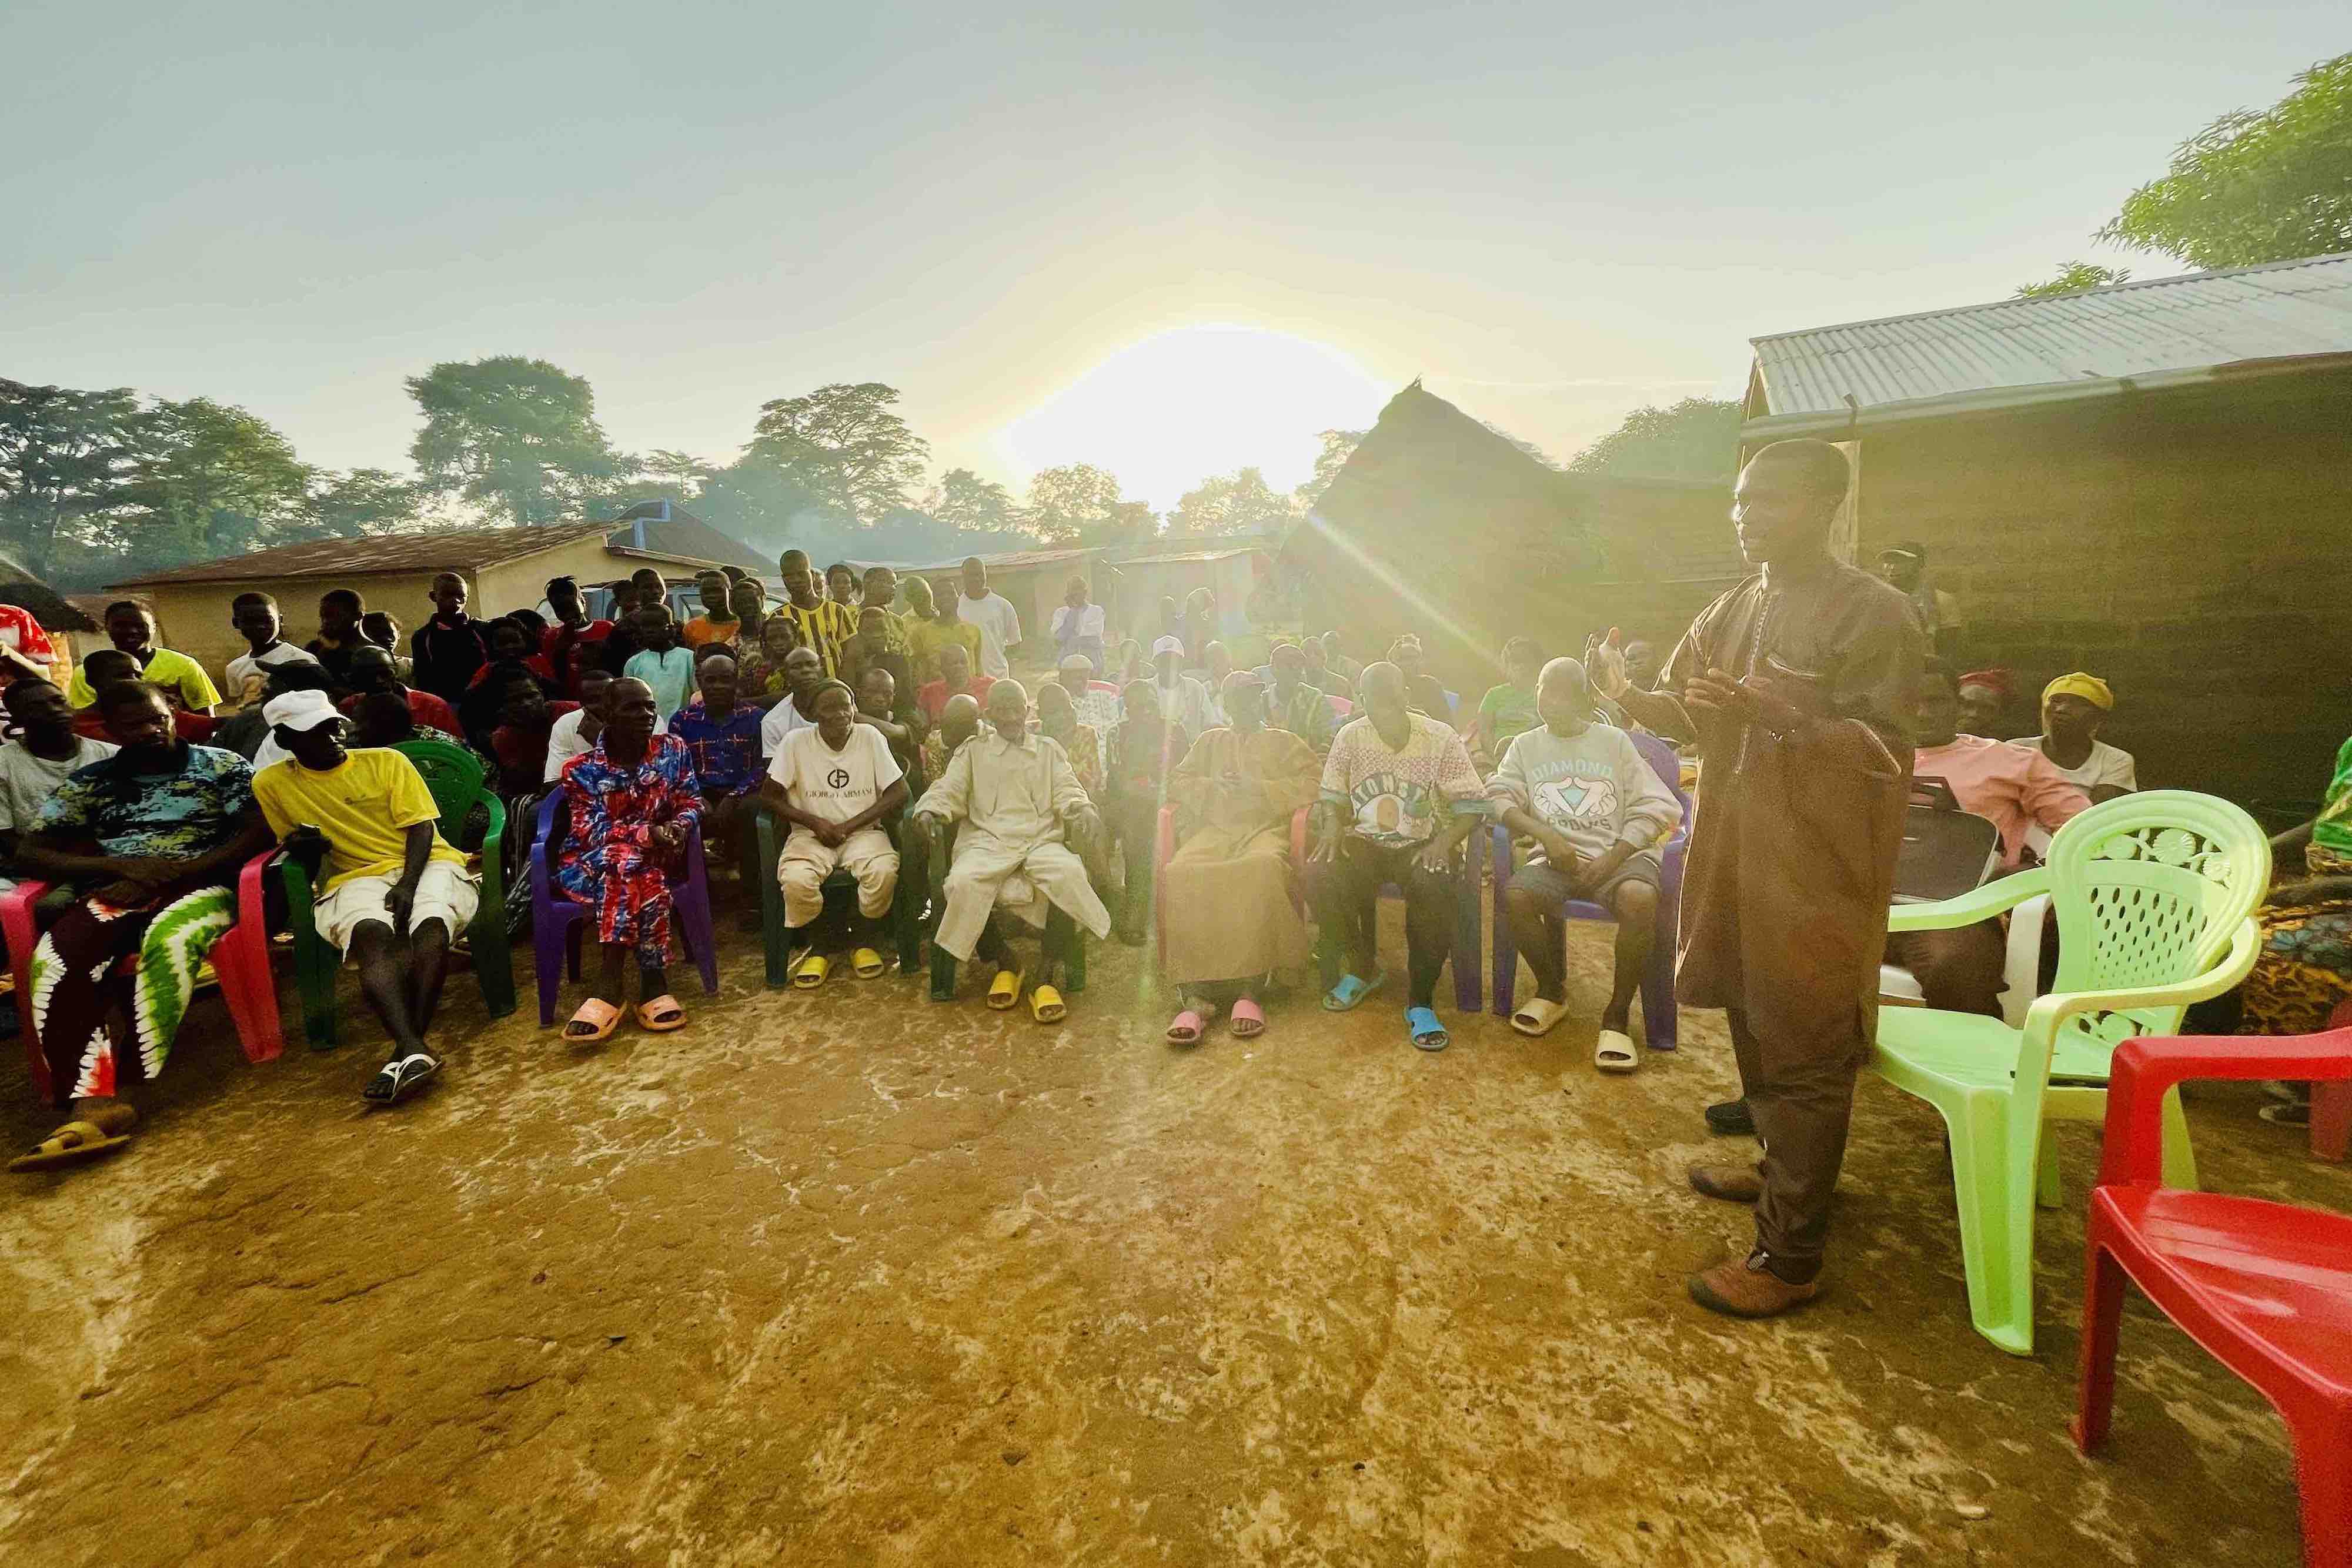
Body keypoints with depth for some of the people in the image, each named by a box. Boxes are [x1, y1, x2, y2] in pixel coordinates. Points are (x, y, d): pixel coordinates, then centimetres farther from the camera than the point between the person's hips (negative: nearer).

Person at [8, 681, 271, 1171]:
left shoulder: (221, 764, 10)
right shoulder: (88, 782, 18)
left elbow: (261, 832, -2)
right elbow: (29, 854, 12)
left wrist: (171, 871, -12)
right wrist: (120, 865, -7)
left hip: (200, 885, -3)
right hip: (115, 893, 3)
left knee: (169, 941, -38)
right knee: (54, 961, -30)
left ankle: (120, 1090, -36)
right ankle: (94, 1102, -39)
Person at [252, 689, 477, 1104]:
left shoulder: (387, 761, 8)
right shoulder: (272, 783, 13)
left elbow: (421, 827, 1)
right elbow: (293, 850, 21)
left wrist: (408, 885, -15)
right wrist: (300, 846, -6)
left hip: (425, 863, 0)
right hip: (357, 876, 1)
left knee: (431, 923, -35)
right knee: (371, 934, -35)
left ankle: (406, 1048, -40)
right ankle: (414, 1050, -50)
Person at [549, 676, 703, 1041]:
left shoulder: (673, 750, 3)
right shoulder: (582, 769, -6)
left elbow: (690, 803, 3)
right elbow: (592, 830, -13)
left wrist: (678, 827, -21)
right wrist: (646, 834, -29)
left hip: (655, 854, 2)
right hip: (590, 861, -2)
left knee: (629, 871, -34)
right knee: (636, 870, -36)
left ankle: (610, 986, -34)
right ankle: (653, 984, -37)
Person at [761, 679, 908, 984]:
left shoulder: (870, 736, -3)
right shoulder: (797, 741, -4)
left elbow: (899, 792, -6)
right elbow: (768, 796, -1)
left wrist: (848, 826, -13)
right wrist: (816, 822, -14)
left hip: (863, 831, 0)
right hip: (811, 834, 0)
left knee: (884, 872, -31)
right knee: (796, 880, -31)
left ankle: (864, 941, -1)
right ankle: (817, 947, 0)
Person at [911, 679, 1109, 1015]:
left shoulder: (1049, 749, 22)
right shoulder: (973, 750, 20)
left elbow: (1066, 791, 9)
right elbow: (948, 789, 9)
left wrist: (1083, 810, -14)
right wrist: (928, 810, -14)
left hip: (1043, 839, 0)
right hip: (988, 839, 0)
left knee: (1069, 874, -34)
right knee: (964, 881, -33)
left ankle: (1046, 975, -22)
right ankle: (1004, 963, -7)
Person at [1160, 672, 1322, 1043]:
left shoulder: (1284, 741, 26)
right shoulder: (1211, 740, 32)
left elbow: (1314, 783, 9)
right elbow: (1177, 782, 22)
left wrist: (1258, 787, -2)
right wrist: (1213, 785, 2)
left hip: (1266, 828, -2)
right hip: (1213, 831, 2)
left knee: (1262, 869, -40)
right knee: (1179, 875, -33)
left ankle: (1248, 989, -38)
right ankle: (1194, 995, -35)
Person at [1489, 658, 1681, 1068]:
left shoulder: (1614, 740, 12)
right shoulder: (1525, 745, 16)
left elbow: (1656, 806, 5)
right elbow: (1499, 796, 1)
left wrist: (1613, 857, -11)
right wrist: (1545, 834, -16)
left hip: (1619, 853, -1)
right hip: (1557, 857, 1)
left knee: (1639, 897, -34)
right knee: (1515, 895, -29)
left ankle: (1618, 1014, -14)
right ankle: (1552, 991, -2)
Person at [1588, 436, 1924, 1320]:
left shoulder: (1874, 614, -10)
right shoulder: (1731, 612, 12)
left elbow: (1884, 748, -16)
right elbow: (1684, 711, 15)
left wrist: (1767, 709, -29)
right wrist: (1625, 692, -4)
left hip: (1818, 868, -7)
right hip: (1733, 853, 7)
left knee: (1803, 1056, 0)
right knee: (1754, 1030, 20)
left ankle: (1790, 1257, 12)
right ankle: (1782, 1172, 42)